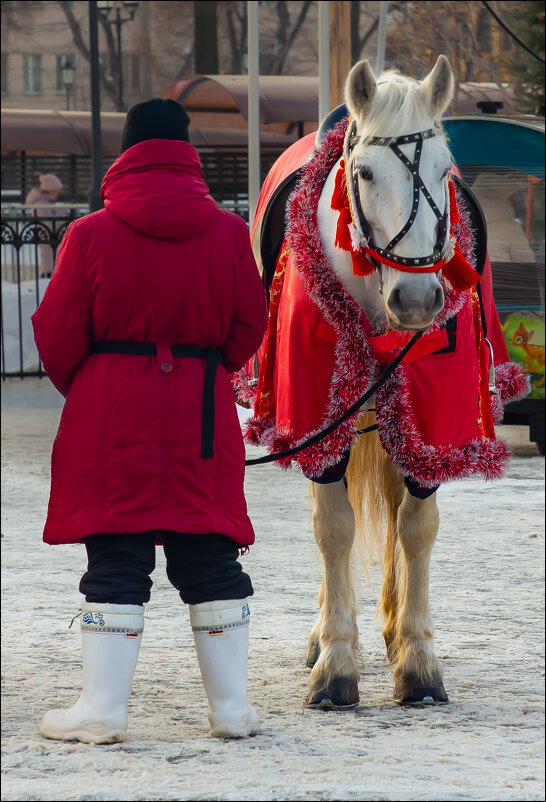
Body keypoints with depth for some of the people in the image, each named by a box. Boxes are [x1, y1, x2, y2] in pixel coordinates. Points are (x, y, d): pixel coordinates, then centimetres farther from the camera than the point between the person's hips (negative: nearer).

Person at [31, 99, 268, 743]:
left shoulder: (92, 235, -6)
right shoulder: (229, 232, 1)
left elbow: (58, 336, -3)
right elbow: (249, 327, 5)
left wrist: (81, 390, 17)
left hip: (111, 416, -2)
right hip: (204, 417, 2)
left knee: (115, 563, 0)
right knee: (211, 560, 9)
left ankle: (102, 709, -1)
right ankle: (231, 706, 12)